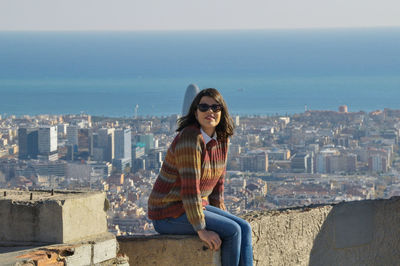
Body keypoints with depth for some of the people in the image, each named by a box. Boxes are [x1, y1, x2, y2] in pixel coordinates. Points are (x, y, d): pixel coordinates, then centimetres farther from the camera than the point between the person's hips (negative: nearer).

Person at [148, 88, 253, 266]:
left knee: (245, 229, -3)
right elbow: (190, 186, -26)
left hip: (197, 207, 9)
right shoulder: (190, 139, -23)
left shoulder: (221, 138, 5)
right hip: (169, 214, -9)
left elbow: (218, 180, 15)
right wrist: (202, 230, -26)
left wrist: (220, 213, 10)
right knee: (232, 231, -18)